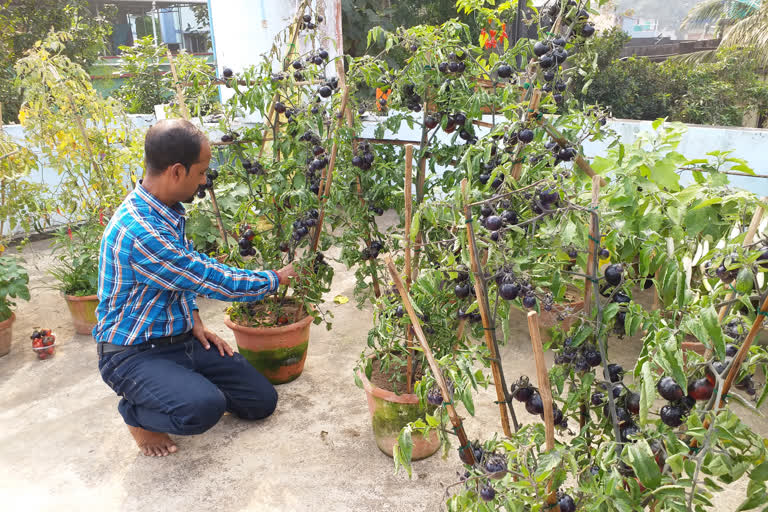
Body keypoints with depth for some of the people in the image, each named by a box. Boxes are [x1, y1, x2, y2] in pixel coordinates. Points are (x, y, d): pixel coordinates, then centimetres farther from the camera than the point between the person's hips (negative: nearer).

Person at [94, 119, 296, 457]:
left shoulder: (167, 210, 2)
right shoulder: (139, 232, -30)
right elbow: (217, 281, -23)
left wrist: (195, 322, 4)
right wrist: (276, 279, -8)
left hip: (180, 340, 8)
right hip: (133, 353, -8)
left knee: (262, 401, -1)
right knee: (204, 408, -34)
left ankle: (178, 383, 21)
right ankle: (136, 412, 0)